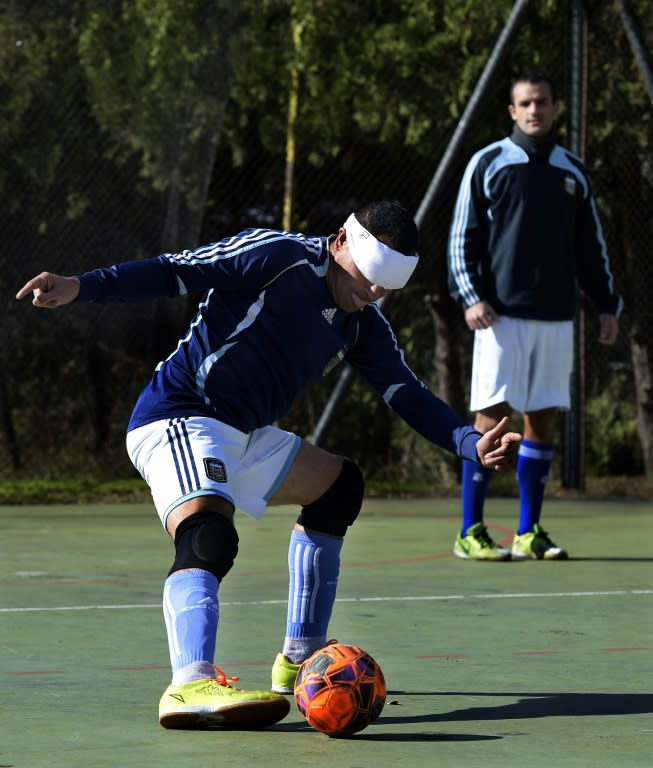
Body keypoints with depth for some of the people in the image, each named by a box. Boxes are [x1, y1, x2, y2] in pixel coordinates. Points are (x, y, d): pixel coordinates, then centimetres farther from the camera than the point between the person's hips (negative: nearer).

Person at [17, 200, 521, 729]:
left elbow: (409, 396, 9)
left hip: (245, 438, 10)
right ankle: (192, 685, -57)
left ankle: (302, 658, 25)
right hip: (179, 421, -10)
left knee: (340, 485, 22)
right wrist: (79, 287, -27)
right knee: (209, 539, -33)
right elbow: (174, 272, -15)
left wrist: (471, 444, -9)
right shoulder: (279, 258, -11)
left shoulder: (363, 325, 12)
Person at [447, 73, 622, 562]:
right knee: (492, 416, -8)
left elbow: (591, 246, 19)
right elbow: (463, 237, 0)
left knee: (543, 421, 4)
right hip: (502, 315, -4)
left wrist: (607, 305, 11)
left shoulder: (573, 171, 14)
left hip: (556, 318, 4)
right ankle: (471, 533, -4)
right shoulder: (488, 164, 2)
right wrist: (470, 296, -12)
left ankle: (529, 534, 10)